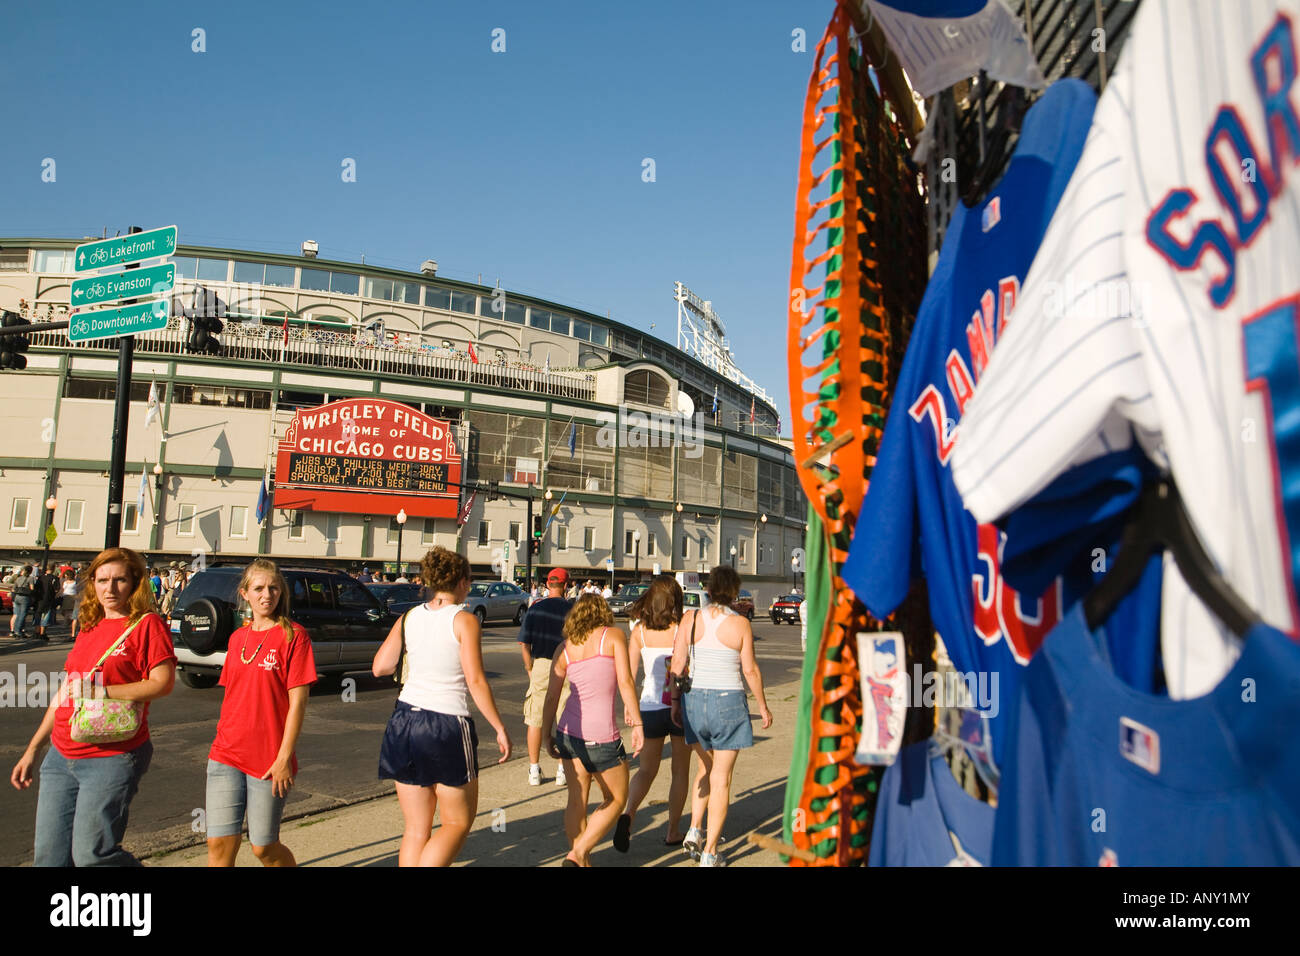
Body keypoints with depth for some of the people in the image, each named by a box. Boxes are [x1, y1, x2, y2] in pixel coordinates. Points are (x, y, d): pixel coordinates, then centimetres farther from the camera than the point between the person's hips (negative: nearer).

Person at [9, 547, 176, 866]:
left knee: (91, 854, -10)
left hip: (112, 759, -7)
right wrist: (32, 750, 22)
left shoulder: (147, 624, -6)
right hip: (61, 757, 8)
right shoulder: (89, 629, 16)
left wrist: (99, 691, -17)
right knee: (49, 857, 7)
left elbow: (163, 683, -16)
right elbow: (66, 694, 23)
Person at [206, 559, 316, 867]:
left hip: (270, 760, -5)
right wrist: (223, 743, 14)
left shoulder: (294, 635, -8)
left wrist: (284, 758, -14)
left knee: (264, 847, 5)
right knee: (219, 843, 2)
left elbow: (298, 702, -11)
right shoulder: (237, 638, 10)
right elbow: (231, 695, 17)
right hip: (226, 757, 5)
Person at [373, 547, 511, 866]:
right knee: (458, 822, 12)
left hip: (405, 721, 5)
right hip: (447, 726, -5)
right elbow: (475, 682, -14)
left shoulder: (409, 618, 4)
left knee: (415, 829, 15)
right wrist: (500, 728, -7)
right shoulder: (464, 621, -10)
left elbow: (379, 667, 6)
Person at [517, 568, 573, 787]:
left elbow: (524, 643, 0)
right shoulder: (571, 608, -3)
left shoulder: (535, 608, 2)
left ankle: (534, 771, 16)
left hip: (540, 665, 1)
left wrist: (530, 669, 10)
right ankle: (562, 770, 14)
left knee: (535, 720, 10)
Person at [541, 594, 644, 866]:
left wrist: (548, 736, 16)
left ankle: (582, 862, 23)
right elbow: (625, 682, -11)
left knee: (576, 800, 17)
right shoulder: (613, 635, -1)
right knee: (616, 799, 14)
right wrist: (637, 725, -9)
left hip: (569, 731, 5)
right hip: (601, 736, -4)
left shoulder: (564, 649, 8)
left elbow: (551, 697, 7)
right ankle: (578, 853, 3)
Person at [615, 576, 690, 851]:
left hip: (650, 706, 2)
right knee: (680, 770, 15)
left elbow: (630, 672, 0)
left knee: (647, 769, 14)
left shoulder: (639, 630, -3)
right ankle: (673, 831, 20)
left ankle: (628, 814, -11)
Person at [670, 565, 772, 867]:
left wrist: (674, 698, 8)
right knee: (721, 778, 6)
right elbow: (750, 670, -5)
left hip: (695, 699, 3)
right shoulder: (740, 624, -8)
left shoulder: (690, 618, -2)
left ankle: (694, 831, 18)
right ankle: (709, 852, 9)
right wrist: (763, 706, 7)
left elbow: (677, 664, -2)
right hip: (729, 701, -3)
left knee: (706, 768, 24)